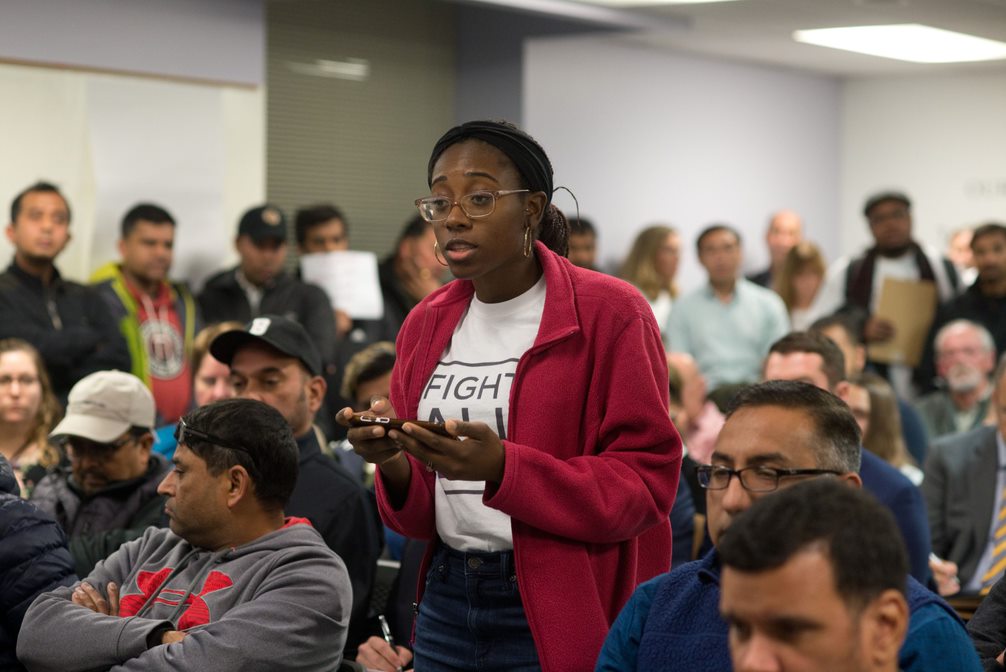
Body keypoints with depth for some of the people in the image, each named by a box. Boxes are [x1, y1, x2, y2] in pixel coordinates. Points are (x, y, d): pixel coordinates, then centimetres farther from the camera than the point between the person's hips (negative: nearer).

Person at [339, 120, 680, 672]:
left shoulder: (610, 313, -9)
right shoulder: (426, 324, 9)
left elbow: (646, 482, -14)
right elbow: (420, 516, 11)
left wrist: (503, 469, -26)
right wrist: (393, 465, -12)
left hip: (564, 611, -5)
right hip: (448, 600, 5)